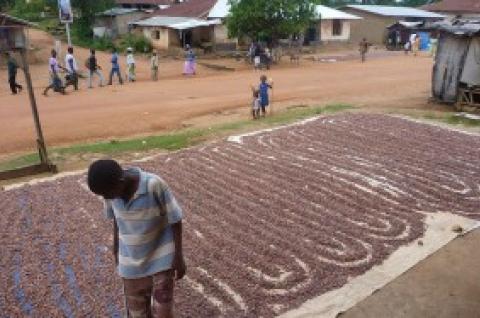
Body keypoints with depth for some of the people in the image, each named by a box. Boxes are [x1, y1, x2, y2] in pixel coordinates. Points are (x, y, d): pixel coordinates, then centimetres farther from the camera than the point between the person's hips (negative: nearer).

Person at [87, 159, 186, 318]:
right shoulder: (112, 190, -14)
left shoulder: (154, 185, -28)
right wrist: (116, 247, 19)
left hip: (160, 259, -4)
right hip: (131, 263, 4)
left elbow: (175, 220, -17)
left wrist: (178, 257, -12)